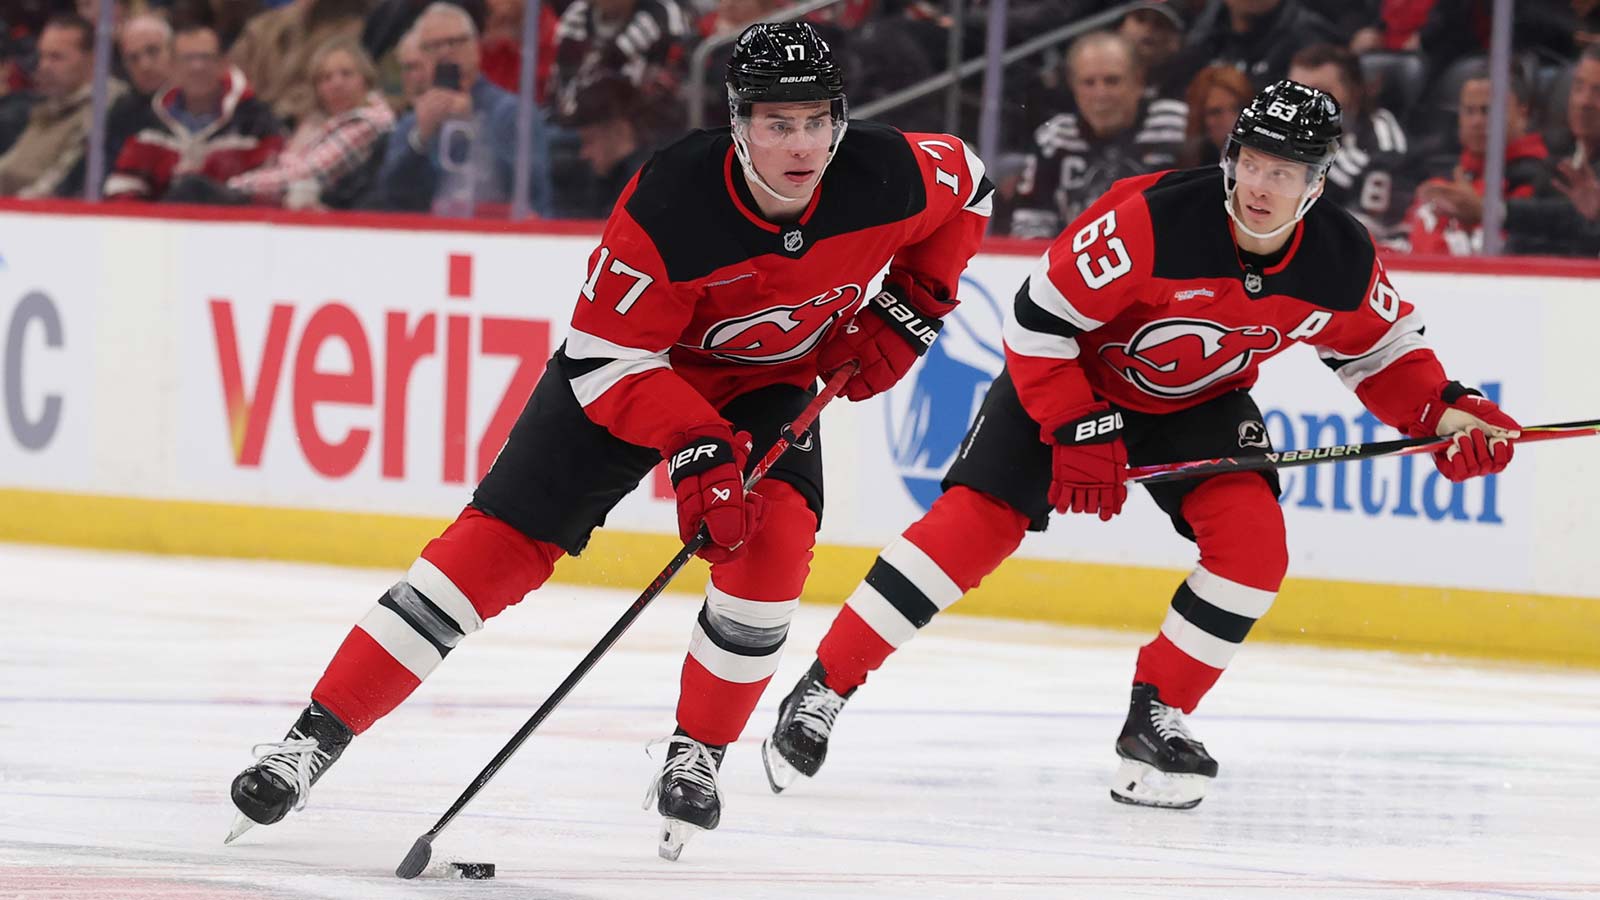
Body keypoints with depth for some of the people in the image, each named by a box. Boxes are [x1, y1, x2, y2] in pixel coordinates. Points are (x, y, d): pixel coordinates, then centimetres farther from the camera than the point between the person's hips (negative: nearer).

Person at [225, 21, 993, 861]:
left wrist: (907, 311, -7)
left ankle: (697, 754, -2)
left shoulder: (889, 177, -25)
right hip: (638, 367, -3)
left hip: (771, 379, 3)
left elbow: (965, 185, 0)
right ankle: (316, 735, -7)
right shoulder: (668, 203, -34)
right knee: (501, 541, -11)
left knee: (772, 539, -24)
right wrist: (693, 449, -37)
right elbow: (607, 357, -27)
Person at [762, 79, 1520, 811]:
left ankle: (1157, 719, -1)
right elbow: (1039, 318, -25)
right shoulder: (1150, 221, -34)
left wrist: (1444, 411, -16)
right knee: (975, 522, -15)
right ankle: (821, 690, -7)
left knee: (1253, 541, -18)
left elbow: (1381, 348, 1)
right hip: (1071, 375, -4)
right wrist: (1078, 433, -25)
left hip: (1200, 403, 4)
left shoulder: (1342, 264, -19)